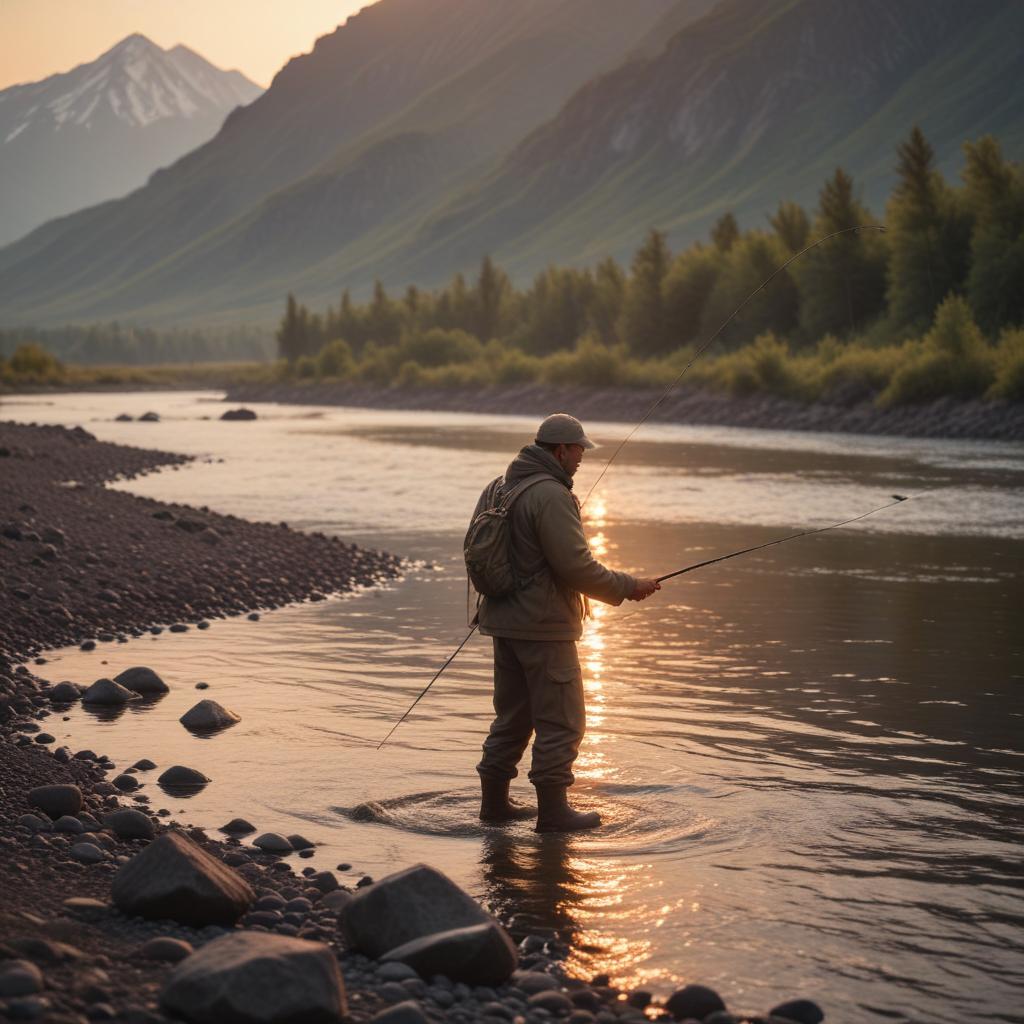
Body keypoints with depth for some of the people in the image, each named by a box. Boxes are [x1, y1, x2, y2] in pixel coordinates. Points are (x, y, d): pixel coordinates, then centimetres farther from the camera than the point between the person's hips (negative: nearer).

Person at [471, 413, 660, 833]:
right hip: (544, 625, -9)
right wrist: (628, 587, -10)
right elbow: (576, 566, -22)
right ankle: (553, 810, 4)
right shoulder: (552, 496, -19)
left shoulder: (497, 488, 10)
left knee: (513, 714, 18)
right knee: (560, 721, 0)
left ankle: (494, 801, 23)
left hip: (504, 622, 9)